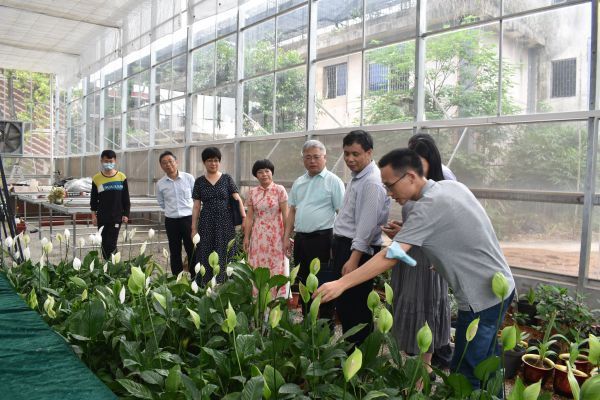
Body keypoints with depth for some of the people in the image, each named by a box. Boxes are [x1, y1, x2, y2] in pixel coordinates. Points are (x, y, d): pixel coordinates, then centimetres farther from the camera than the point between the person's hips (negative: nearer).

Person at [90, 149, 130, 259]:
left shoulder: (122, 177, -1)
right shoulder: (96, 179, 0)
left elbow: (126, 198, 4)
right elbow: (93, 199, 7)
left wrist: (126, 214, 1)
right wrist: (93, 215, 4)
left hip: (117, 217, -2)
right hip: (102, 217, 2)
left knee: (111, 243, -9)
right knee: (104, 243, 9)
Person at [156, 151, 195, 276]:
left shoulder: (188, 178, -5)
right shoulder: (160, 183, 1)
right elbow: (161, 203, 15)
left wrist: (185, 208, 9)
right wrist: (172, 209, 10)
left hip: (188, 218, -2)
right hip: (171, 221, 2)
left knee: (192, 250, 1)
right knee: (175, 252, 10)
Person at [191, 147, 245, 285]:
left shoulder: (227, 179, 3)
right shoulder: (199, 182, 6)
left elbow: (237, 199, -3)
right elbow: (196, 206, 5)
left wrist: (244, 218, -16)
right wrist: (194, 228, 1)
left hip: (225, 223, -1)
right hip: (206, 224, 1)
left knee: (224, 257, 2)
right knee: (206, 258, 3)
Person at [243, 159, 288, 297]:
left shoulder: (279, 190, -3)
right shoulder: (252, 192, 6)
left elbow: (285, 214, -5)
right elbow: (249, 216, 8)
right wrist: (246, 237, 4)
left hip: (276, 235, -3)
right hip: (258, 236, 3)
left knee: (276, 268, 0)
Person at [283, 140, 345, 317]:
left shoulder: (333, 181, -7)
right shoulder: (298, 182, 12)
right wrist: (287, 237, 11)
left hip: (321, 240, -6)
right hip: (300, 239, 7)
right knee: (303, 284, 15)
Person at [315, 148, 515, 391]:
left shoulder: (428, 206, -23)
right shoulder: (453, 186, 3)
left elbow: (390, 257, -28)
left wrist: (341, 284, -28)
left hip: (482, 297, -9)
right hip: (501, 286, 9)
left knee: (466, 375, 1)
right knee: (483, 367, 22)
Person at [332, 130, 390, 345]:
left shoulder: (372, 183, -17)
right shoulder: (356, 178, 15)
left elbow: (367, 225, -23)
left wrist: (354, 259, -27)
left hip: (358, 250, -10)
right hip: (344, 245, 10)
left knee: (355, 309, -3)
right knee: (343, 305, 18)